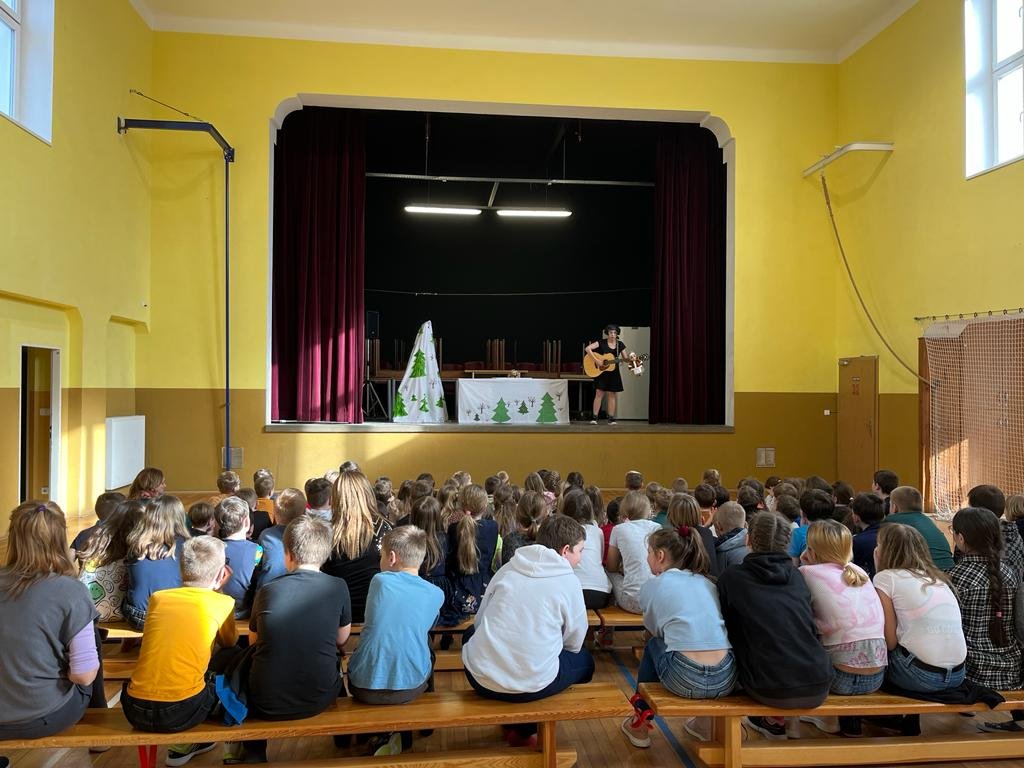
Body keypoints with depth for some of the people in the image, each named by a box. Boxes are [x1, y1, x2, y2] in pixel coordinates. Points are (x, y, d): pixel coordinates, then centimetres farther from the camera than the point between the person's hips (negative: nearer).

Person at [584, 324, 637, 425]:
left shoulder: (620, 344, 4)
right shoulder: (602, 343, -7)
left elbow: (625, 358, 9)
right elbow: (587, 349, -16)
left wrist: (631, 358, -13)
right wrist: (596, 360, -22)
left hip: (613, 372, 3)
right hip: (601, 372, -3)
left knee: (612, 395, 5)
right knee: (599, 394, -6)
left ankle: (611, 418, 9)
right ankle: (594, 417, -2)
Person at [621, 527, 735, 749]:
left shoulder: (653, 586, 8)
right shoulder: (707, 583, 19)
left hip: (685, 680, -4)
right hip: (725, 681, 4)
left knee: (653, 645, 27)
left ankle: (640, 724, 36)